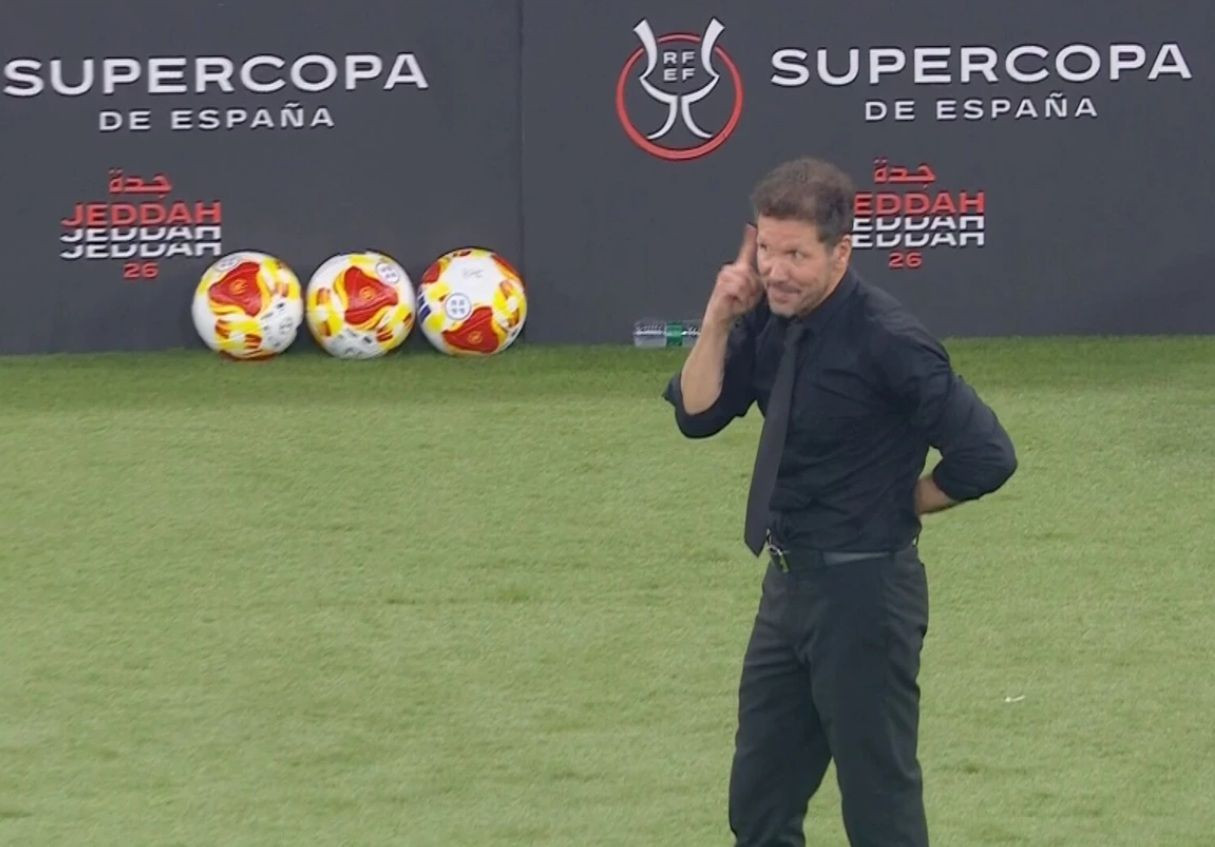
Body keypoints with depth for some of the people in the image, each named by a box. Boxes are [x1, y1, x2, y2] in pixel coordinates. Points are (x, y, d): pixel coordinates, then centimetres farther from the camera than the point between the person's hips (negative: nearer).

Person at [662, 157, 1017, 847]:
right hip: (789, 584, 8)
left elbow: (986, 456, -19)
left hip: (864, 591, -8)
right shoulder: (768, 323, 2)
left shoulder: (887, 340, -20)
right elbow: (697, 414, 4)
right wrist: (719, 320, -9)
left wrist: (896, 506, -6)